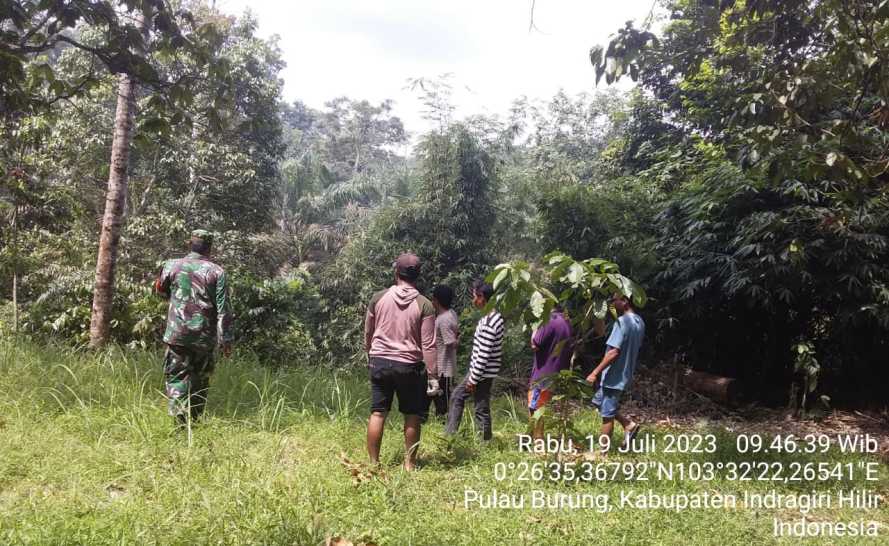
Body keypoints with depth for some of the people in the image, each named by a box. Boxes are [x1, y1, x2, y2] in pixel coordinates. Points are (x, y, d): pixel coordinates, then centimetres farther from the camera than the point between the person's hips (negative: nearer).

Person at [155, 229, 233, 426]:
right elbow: (224, 308, -7)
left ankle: (179, 416, -12)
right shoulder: (216, 271, -5)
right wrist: (226, 339, -3)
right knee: (200, 380, 14)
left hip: (177, 334, 0)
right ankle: (194, 420, 19)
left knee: (176, 376, 4)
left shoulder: (172, 266, -1)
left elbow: (160, 290, 18)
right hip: (205, 337, 0)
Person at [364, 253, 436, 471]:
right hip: (409, 366, -2)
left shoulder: (378, 298, 0)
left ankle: (373, 463, 11)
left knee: (377, 413, 7)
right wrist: (432, 373, -2)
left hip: (380, 361, 2)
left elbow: (368, 333, 11)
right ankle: (409, 463, 15)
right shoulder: (424, 305, -8)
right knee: (412, 416, 10)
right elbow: (428, 345, -8)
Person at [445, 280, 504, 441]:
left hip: (482, 373, -10)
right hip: (478, 370, 10)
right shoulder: (494, 316, 6)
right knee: (457, 396, 17)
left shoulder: (488, 323, -25)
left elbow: (483, 355, -25)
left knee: (481, 410, 2)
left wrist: (473, 379, -17)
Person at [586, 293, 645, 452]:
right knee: (600, 402, 23)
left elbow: (614, 352, -26)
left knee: (607, 413, 3)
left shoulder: (622, 321, -21)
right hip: (626, 374, 9)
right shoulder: (639, 322, 6)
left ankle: (602, 450, 14)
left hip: (614, 376, -9)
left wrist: (595, 372, -21)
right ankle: (629, 424, 19)